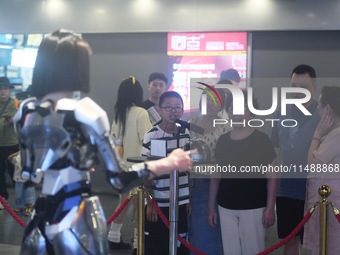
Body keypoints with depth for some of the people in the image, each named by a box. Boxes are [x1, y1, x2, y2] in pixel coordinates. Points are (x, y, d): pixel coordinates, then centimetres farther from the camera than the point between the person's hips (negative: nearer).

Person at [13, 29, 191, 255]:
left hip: (38, 221, 5)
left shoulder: (25, 111, 3)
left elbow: (26, 174, 13)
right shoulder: (86, 113, -13)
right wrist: (170, 162, -5)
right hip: (77, 220, -5)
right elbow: (119, 179, -14)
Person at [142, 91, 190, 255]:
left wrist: (190, 199, 11)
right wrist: (150, 203, -8)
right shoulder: (152, 136, -10)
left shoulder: (187, 134, 4)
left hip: (182, 203, 4)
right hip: (158, 204, -4)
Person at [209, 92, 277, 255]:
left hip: (253, 207, -4)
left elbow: (271, 176, -5)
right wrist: (211, 206, 11)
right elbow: (216, 176, 12)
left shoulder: (261, 140, -6)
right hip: (226, 207, 4)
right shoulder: (222, 140, 6)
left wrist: (270, 207, -11)